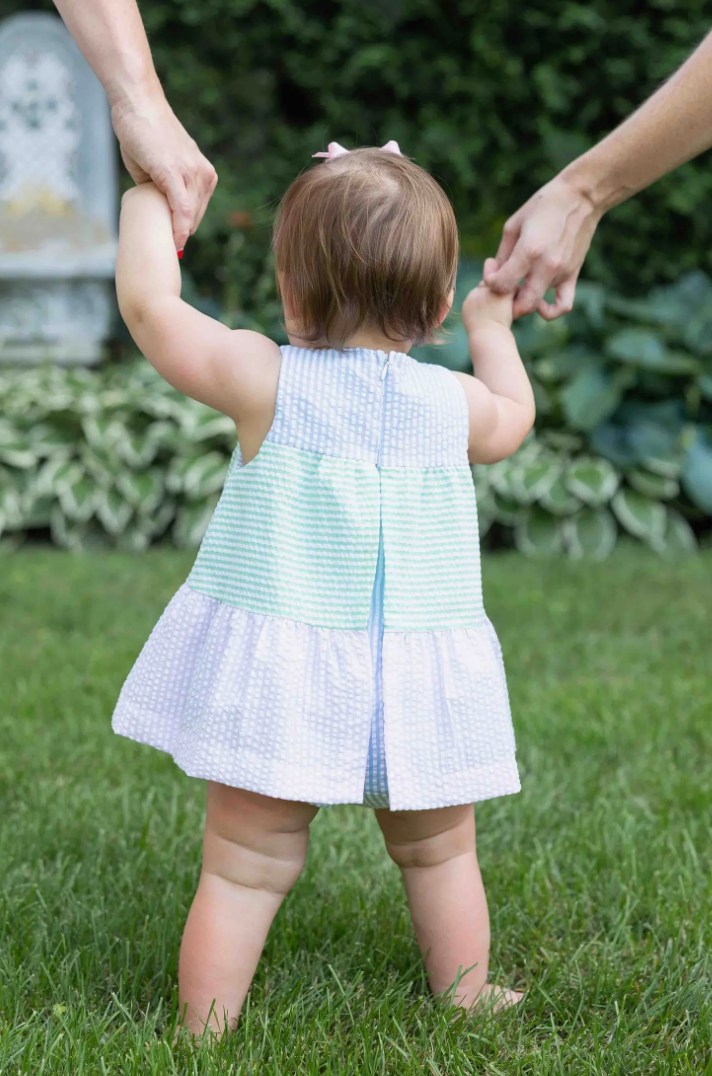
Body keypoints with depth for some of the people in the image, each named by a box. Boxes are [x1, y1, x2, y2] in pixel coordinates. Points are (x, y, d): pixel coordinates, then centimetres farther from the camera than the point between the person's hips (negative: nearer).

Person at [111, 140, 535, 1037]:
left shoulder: (266, 382, -10)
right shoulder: (453, 402, -2)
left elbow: (150, 305, -2)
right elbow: (513, 421, 22)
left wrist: (147, 208, 15)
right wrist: (493, 329, 38)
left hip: (275, 682, -2)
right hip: (419, 684, 2)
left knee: (247, 866, 5)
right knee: (438, 856, 20)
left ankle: (204, 1032, 10)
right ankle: (465, 1002, 33)